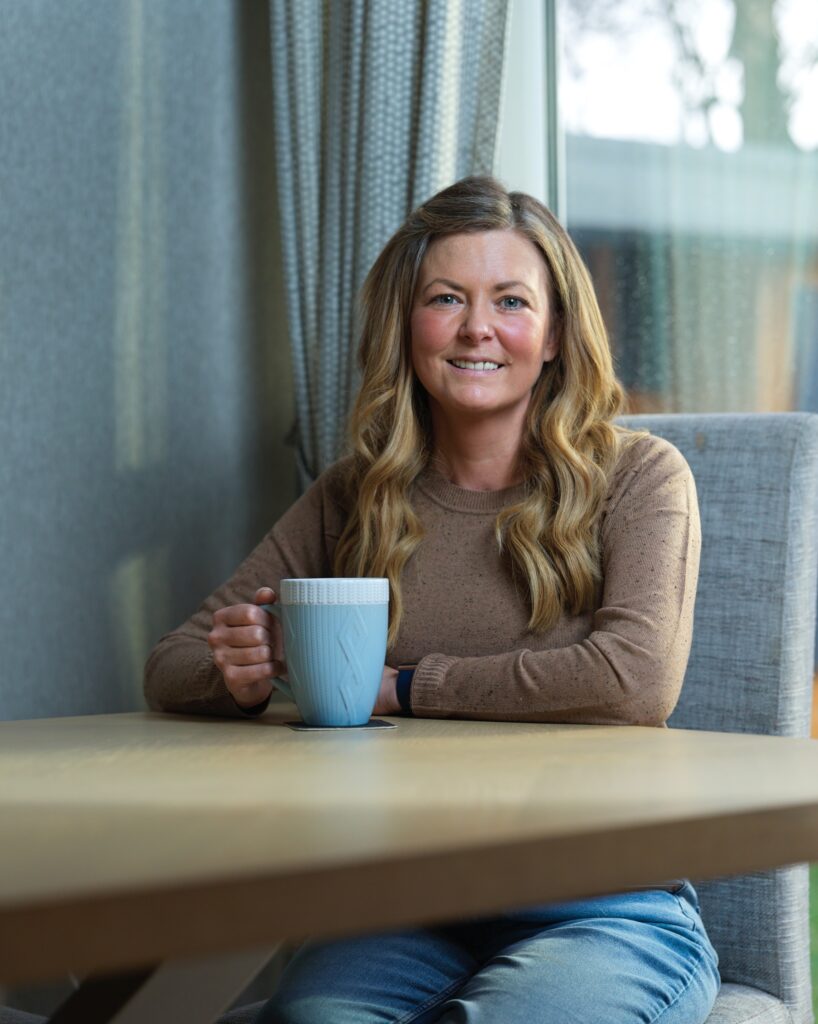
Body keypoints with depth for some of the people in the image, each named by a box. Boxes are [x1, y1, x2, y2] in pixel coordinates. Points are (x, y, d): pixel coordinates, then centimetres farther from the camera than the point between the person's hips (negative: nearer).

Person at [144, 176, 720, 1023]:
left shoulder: (637, 476, 1)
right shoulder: (353, 498, 11)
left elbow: (637, 681, -17)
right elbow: (171, 667, 14)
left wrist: (404, 686, -8)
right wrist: (238, 676, -11)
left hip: (607, 907, -1)